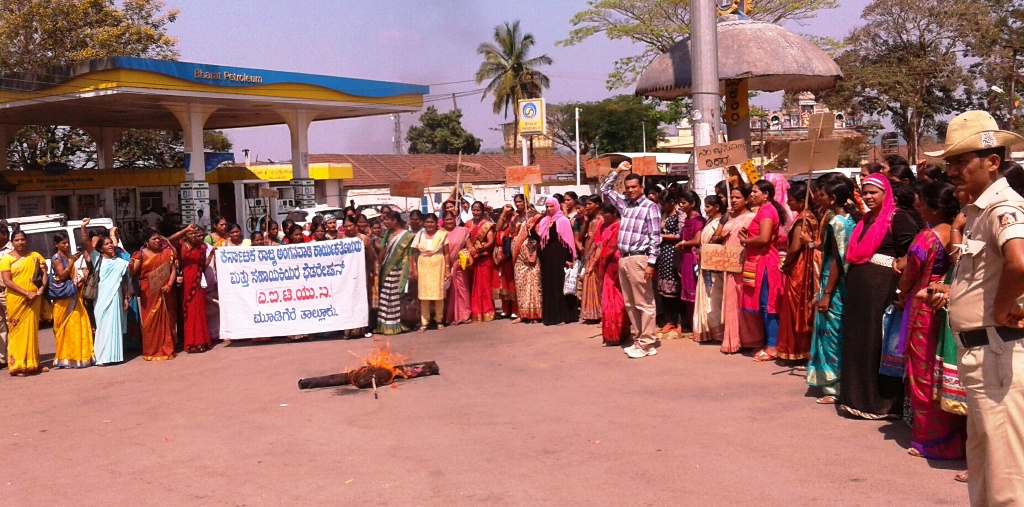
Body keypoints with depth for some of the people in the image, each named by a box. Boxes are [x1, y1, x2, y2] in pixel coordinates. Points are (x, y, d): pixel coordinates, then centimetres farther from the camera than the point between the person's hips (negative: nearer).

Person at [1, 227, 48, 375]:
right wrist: (27, 293, -16)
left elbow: (44, 274, 8)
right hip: (16, 300, -3)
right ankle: (17, 365, 0)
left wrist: (41, 289, -11)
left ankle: (32, 363, 16)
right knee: (17, 331, -3)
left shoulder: (35, 256, 10)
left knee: (32, 330, 9)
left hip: (34, 300, 3)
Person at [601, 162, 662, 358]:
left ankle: (646, 344, -1)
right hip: (623, 259, 8)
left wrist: (650, 263, -16)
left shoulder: (650, 207, -5)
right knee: (630, 304, 11)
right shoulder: (624, 203, 14)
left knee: (644, 303, -4)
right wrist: (617, 171, 16)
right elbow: (605, 189, 27)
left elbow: (655, 237, -10)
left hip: (638, 259, -8)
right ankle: (640, 339, 19)